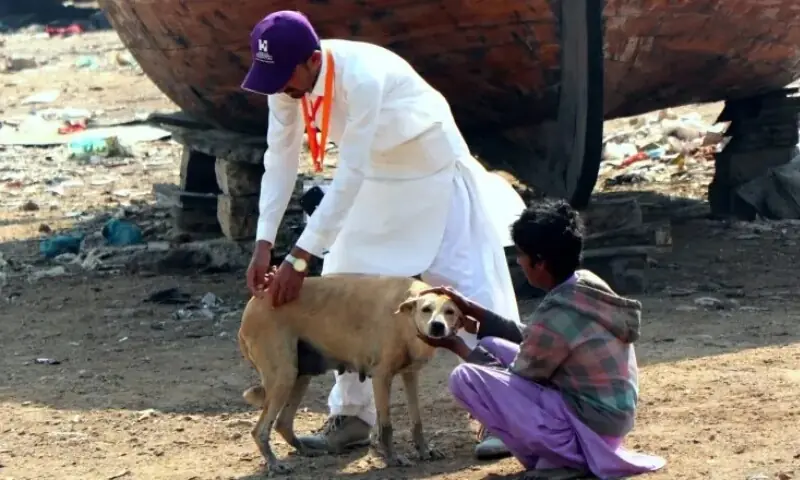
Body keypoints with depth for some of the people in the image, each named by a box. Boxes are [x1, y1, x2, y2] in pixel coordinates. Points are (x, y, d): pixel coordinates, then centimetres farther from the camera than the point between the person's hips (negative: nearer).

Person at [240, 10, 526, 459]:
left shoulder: (363, 77, -39)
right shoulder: (286, 79, -18)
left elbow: (349, 178, -39)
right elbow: (281, 159, -13)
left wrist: (299, 259, -39)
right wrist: (264, 245, -21)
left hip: (433, 170, -7)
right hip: (376, 177, 7)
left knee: (469, 286, -7)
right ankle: (353, 415, 13)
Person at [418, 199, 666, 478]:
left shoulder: (555, 317, -25)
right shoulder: (588, 285, 1)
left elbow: (516, 380, -8)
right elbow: (531, 340, 15)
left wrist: (456, 346, 3)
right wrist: (472, 310, 14)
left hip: (592, 422, -9)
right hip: (610, 410, 9)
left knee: (464, 378, -17)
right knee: (492, 346, 16)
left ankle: (564, 456, -8)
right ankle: (570, 448, 10)